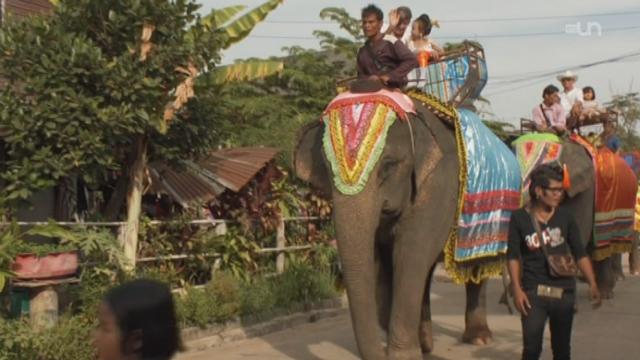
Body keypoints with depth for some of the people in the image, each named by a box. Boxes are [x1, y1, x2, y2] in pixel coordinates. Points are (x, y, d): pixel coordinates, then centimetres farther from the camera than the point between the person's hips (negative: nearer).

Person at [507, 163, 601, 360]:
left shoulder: (565, 216, 4)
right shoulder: (520, 217, -3)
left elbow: (580, 253, 8)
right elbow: (513, 256, -3)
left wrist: (592, 284, -2)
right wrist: (517, 290, -11)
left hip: (564, 292, 3)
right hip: (534, 293, -3)